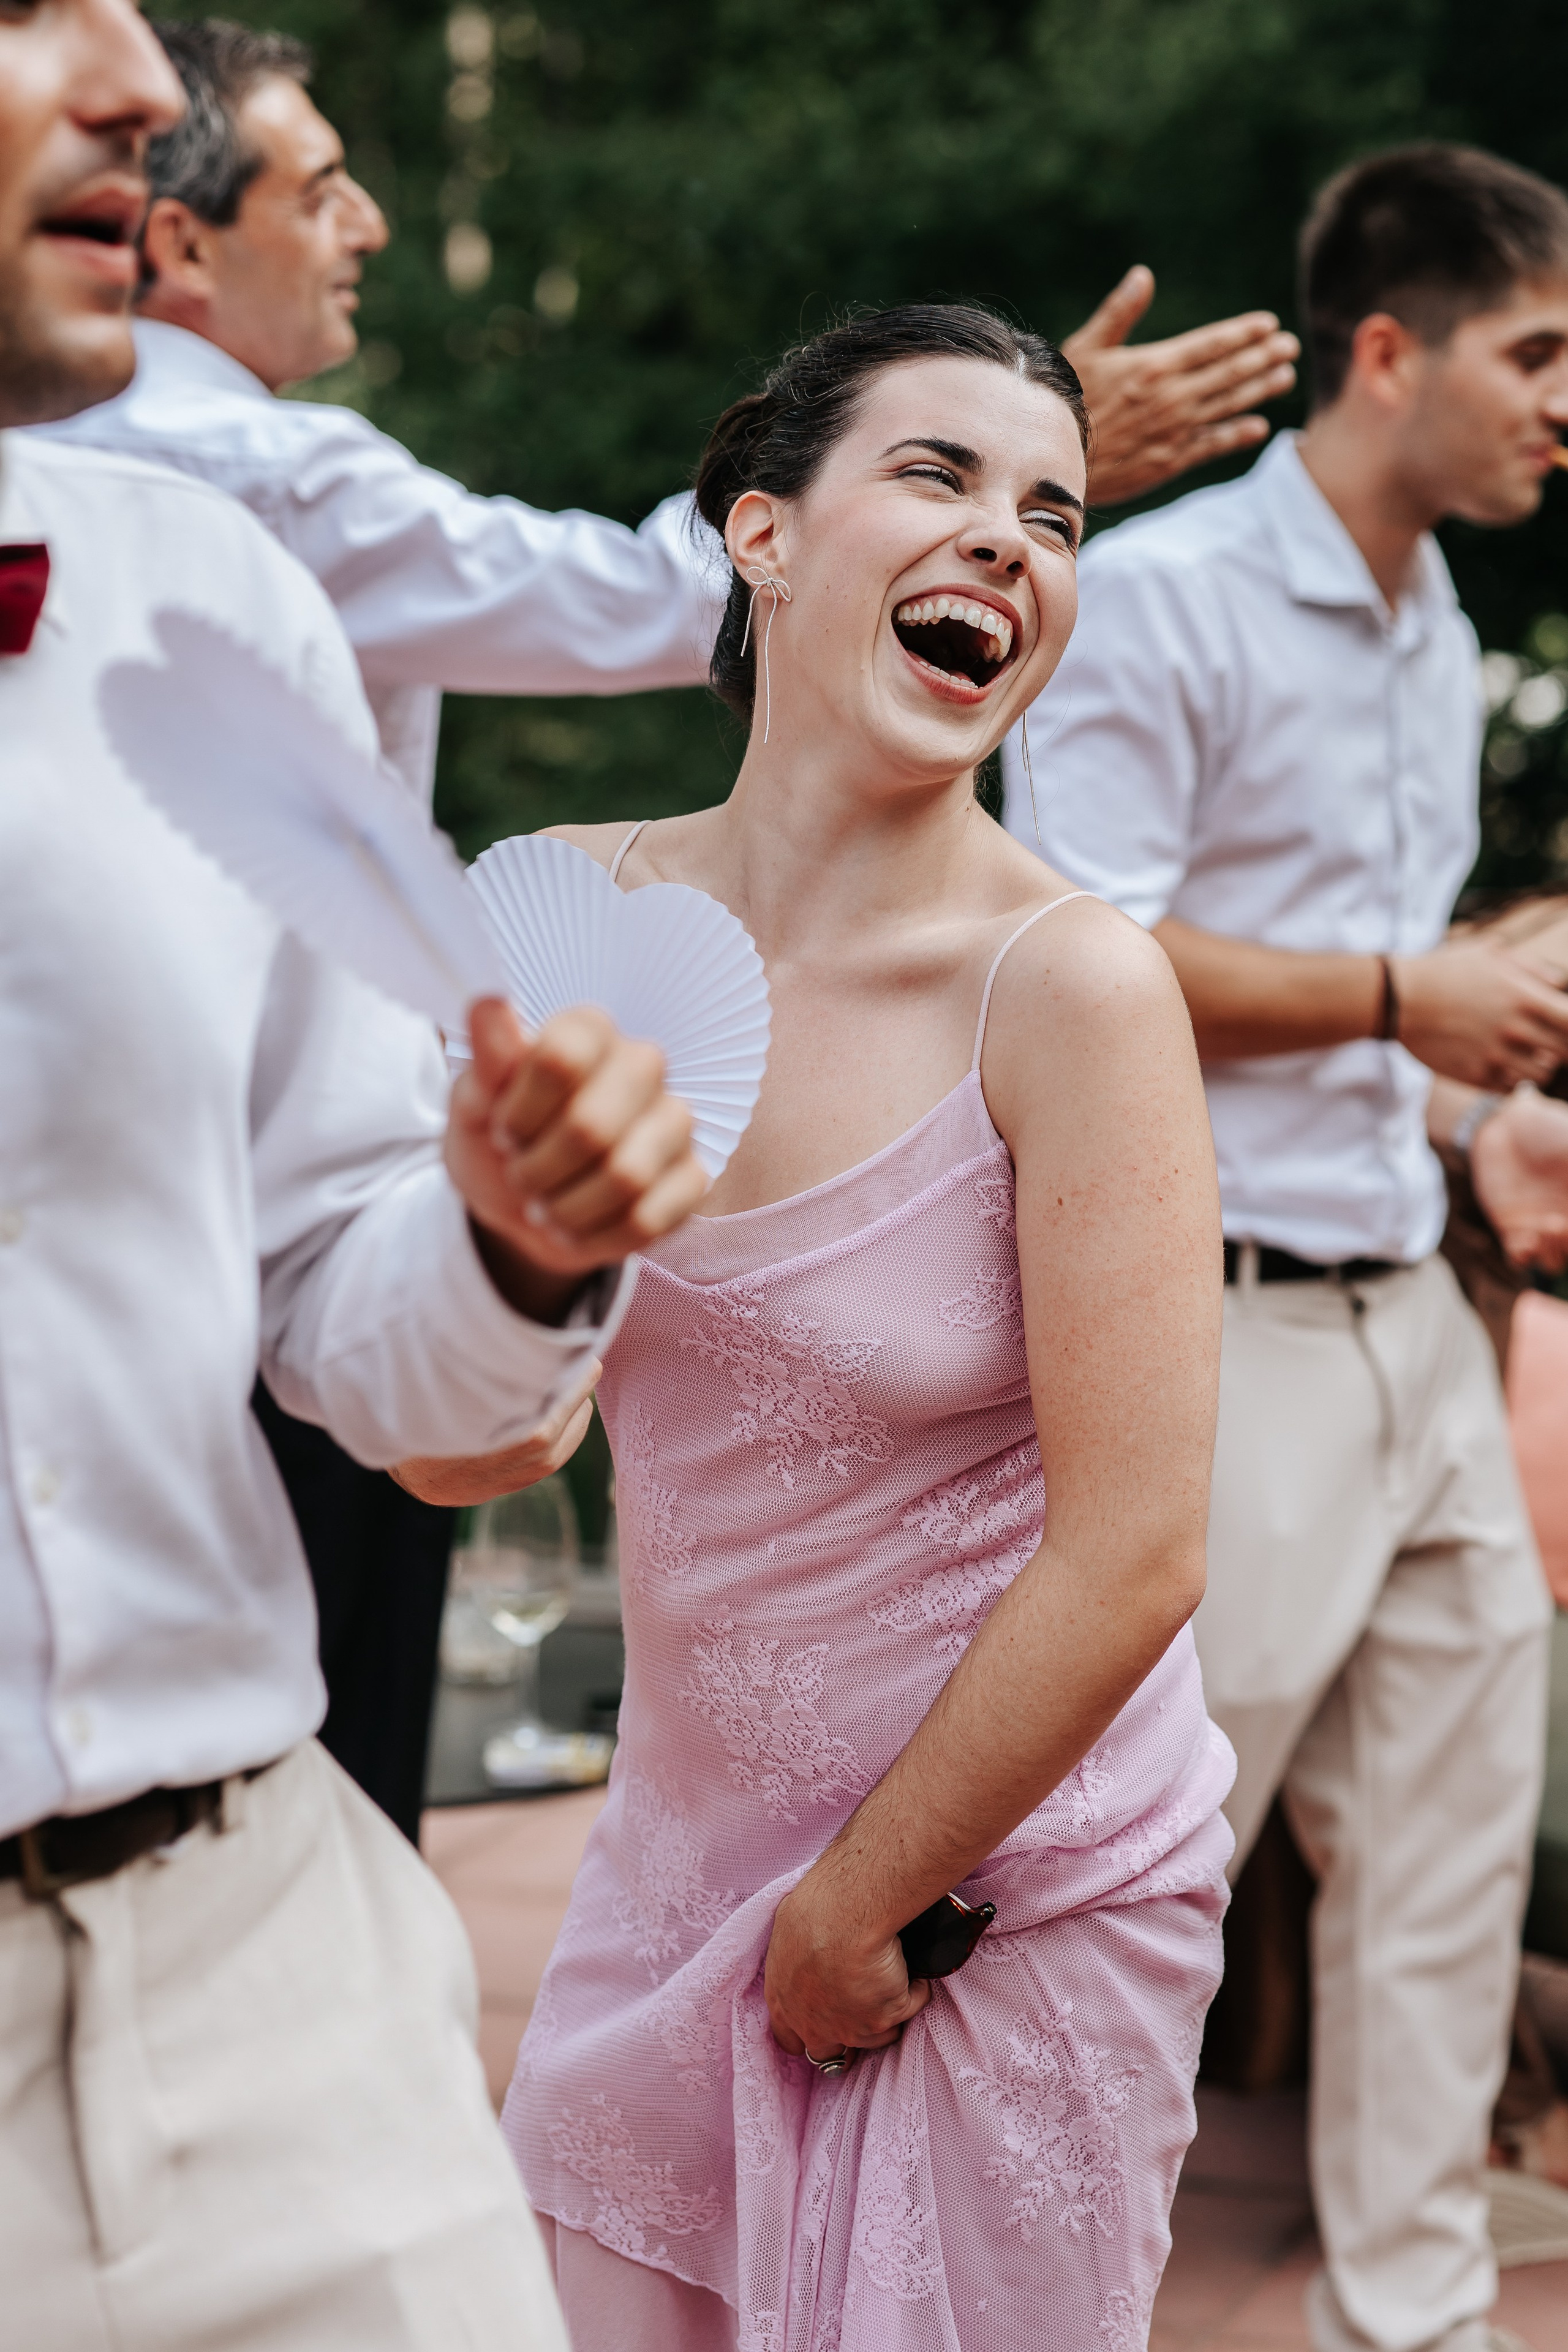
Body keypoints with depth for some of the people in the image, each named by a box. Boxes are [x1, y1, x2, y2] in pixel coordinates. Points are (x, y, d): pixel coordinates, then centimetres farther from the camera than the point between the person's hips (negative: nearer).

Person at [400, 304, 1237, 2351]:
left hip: (1016, 1903, -4)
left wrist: (861, 1911, -9)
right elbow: (468, 1443, 1)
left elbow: (1132, 1563, -18)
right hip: (675, 1858, 4)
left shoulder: (1069, 986, -20)